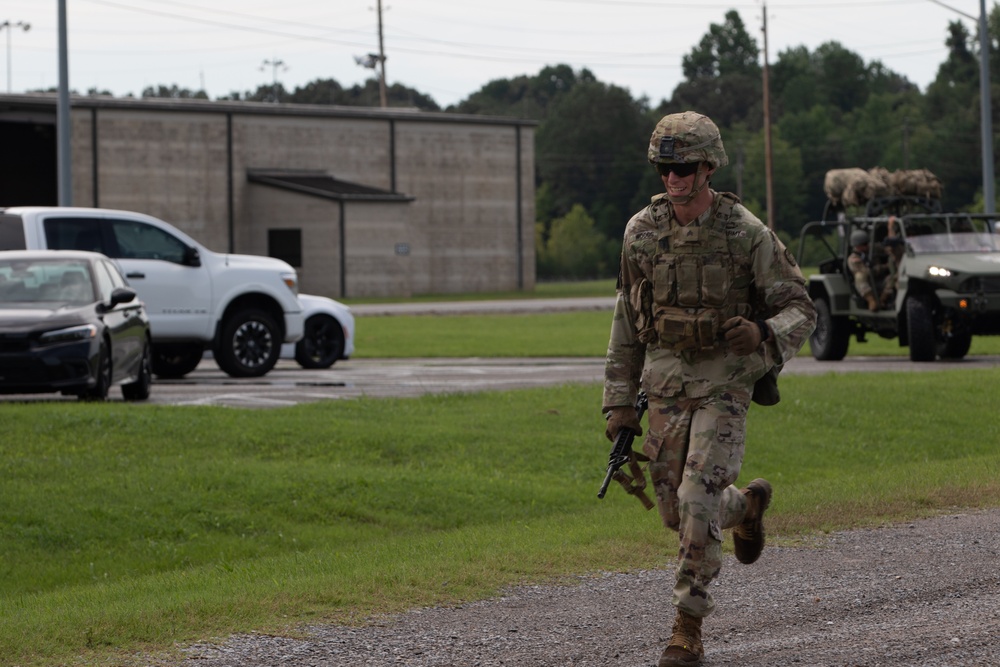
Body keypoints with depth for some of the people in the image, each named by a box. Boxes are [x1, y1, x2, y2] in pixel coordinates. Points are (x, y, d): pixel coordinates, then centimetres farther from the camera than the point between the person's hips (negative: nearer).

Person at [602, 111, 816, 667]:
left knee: (697, 502, -17)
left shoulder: (747, 234, -11)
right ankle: (747, 505, 45)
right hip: (665, 385, 4)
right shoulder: (642, 232, 0)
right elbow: (628, 320, 10)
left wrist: (764, 336, -28)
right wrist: (620, 400, 9)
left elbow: (801, 310, -6)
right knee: (678, 511, 10)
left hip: (724, 385, -4)